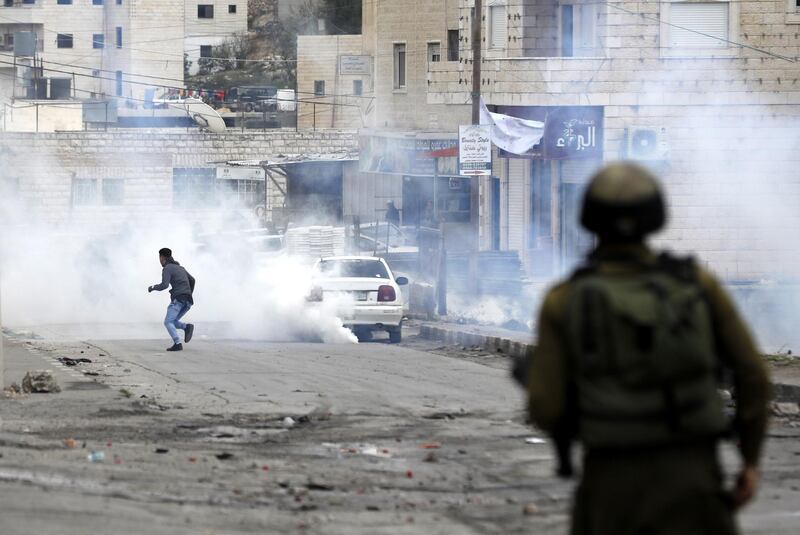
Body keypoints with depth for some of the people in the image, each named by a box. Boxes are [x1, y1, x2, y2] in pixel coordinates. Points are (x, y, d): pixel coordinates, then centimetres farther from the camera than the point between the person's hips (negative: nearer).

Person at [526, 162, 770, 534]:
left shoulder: (564, 302, -3)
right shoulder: (697, 284, 0)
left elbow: (546, 408, -6)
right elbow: (751, 373, 0)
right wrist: (751, 458, 12)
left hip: (613, 481, 0)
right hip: (689, 479, 0)